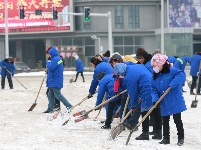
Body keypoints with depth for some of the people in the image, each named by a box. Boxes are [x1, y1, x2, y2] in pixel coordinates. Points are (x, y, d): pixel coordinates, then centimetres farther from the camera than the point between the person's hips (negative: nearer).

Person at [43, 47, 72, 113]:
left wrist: (48, 63, -7)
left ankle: (69, 106, -4)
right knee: (50, 95, 11)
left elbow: (50, 67, -24)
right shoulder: (58, 58, 15)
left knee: (58, 95, -7)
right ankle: (50, 108, 14)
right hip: (52, 81, 11)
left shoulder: (55, 59, -18)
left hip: (56, 82, -11)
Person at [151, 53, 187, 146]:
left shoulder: (172, 71, -13)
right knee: (165, 121, 13)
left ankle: (181, 138, 14)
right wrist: (155, 99, -14)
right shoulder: (155, 76, 5)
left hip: (175, 102, -6)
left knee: (177, 120, 2)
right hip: (164, 104, 6)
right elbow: (154, 89, 4)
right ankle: (166, 138, 23)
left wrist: (172, 84, -32)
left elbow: (182, 75, -27)